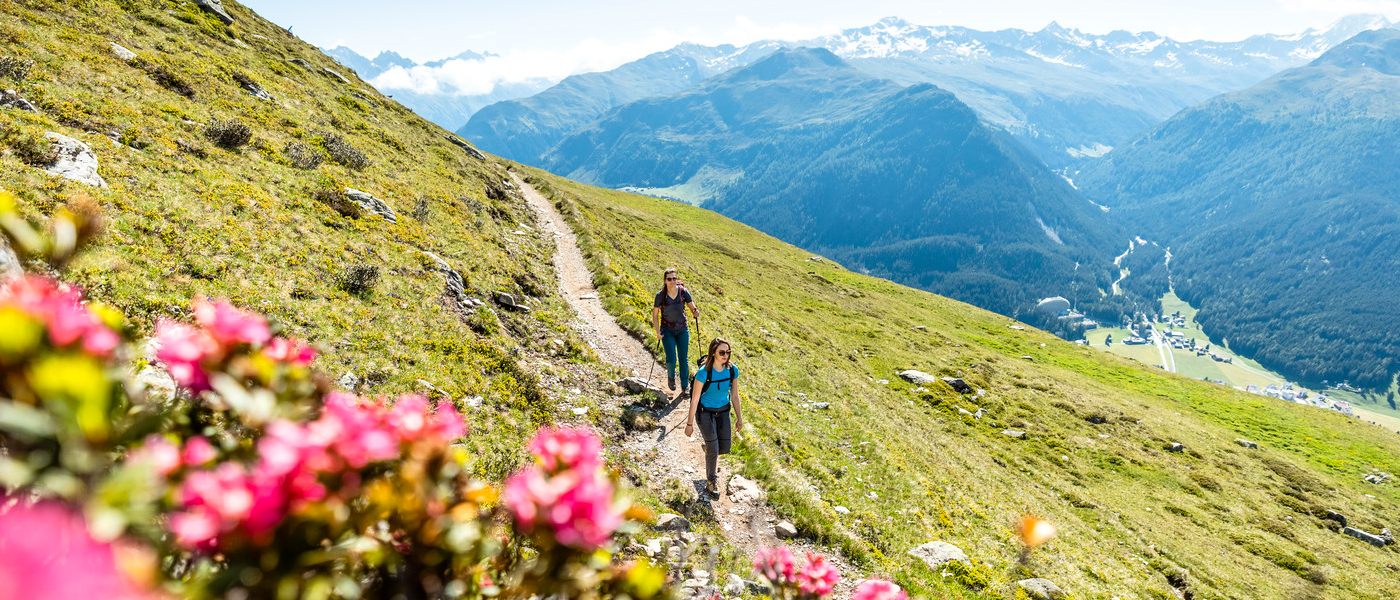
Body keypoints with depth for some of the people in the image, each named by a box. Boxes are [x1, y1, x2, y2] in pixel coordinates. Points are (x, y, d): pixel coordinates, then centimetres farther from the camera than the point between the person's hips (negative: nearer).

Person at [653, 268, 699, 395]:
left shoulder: (683, 292, -8)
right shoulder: (660, 295, -11)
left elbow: (693, 308, -5)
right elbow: (655, 314, -3)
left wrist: (696, 312, -29)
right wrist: (658, 332, -11)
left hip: (682, 330, 1)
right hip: (667, 331, -1)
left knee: (684, 359, 5)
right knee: (671, 359, -11)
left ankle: (685, 386, 21)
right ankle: (671, 376, 23)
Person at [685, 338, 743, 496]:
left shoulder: (733, 370, -12)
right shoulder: (703, 373, -25)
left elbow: (734, 395, 2)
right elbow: (695, 399, -16)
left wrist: (739, 418, 8)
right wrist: (689, 423, -10)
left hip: (723, 411, 4)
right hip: (705, 411, -4)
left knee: (724, 448, 6)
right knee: (713, 449, -5)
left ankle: (708, 446, 43)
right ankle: (711, 481, 20)